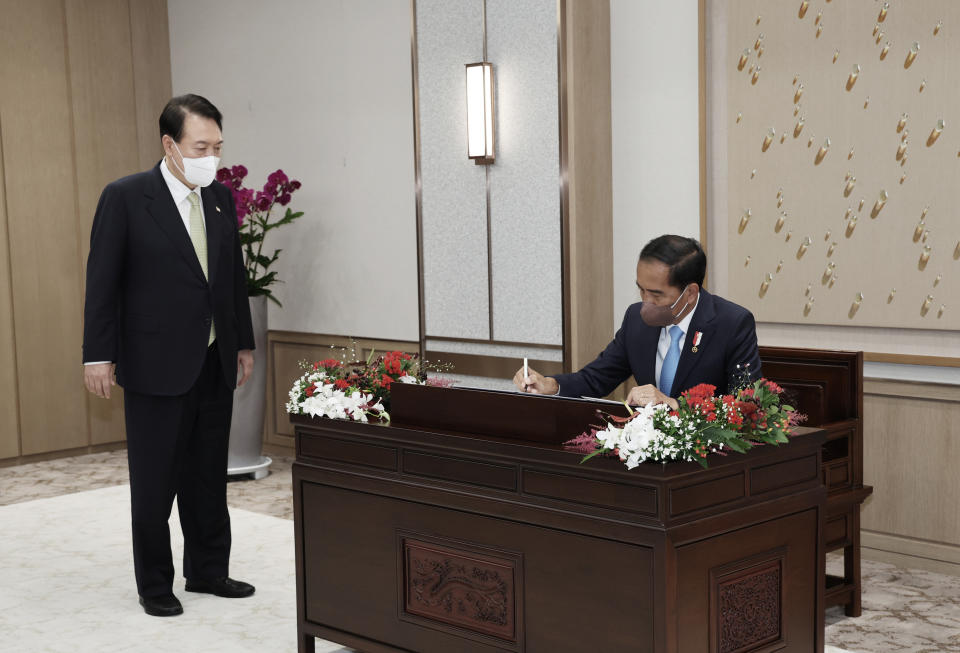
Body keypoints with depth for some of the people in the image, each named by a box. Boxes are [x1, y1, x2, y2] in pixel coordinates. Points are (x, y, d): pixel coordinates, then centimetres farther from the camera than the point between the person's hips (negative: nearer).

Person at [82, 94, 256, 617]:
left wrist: (243, 343, 15)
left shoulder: (221, 199, 7)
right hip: (156, 366, -5)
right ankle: (154, 584, 19)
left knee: (209, 476, 15)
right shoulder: (124, 197, -9)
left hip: (215, 364, 5)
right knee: (154, 481, 5)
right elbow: (102, 281, -8)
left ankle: (208, 571, 29)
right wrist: (99, 356, -10)